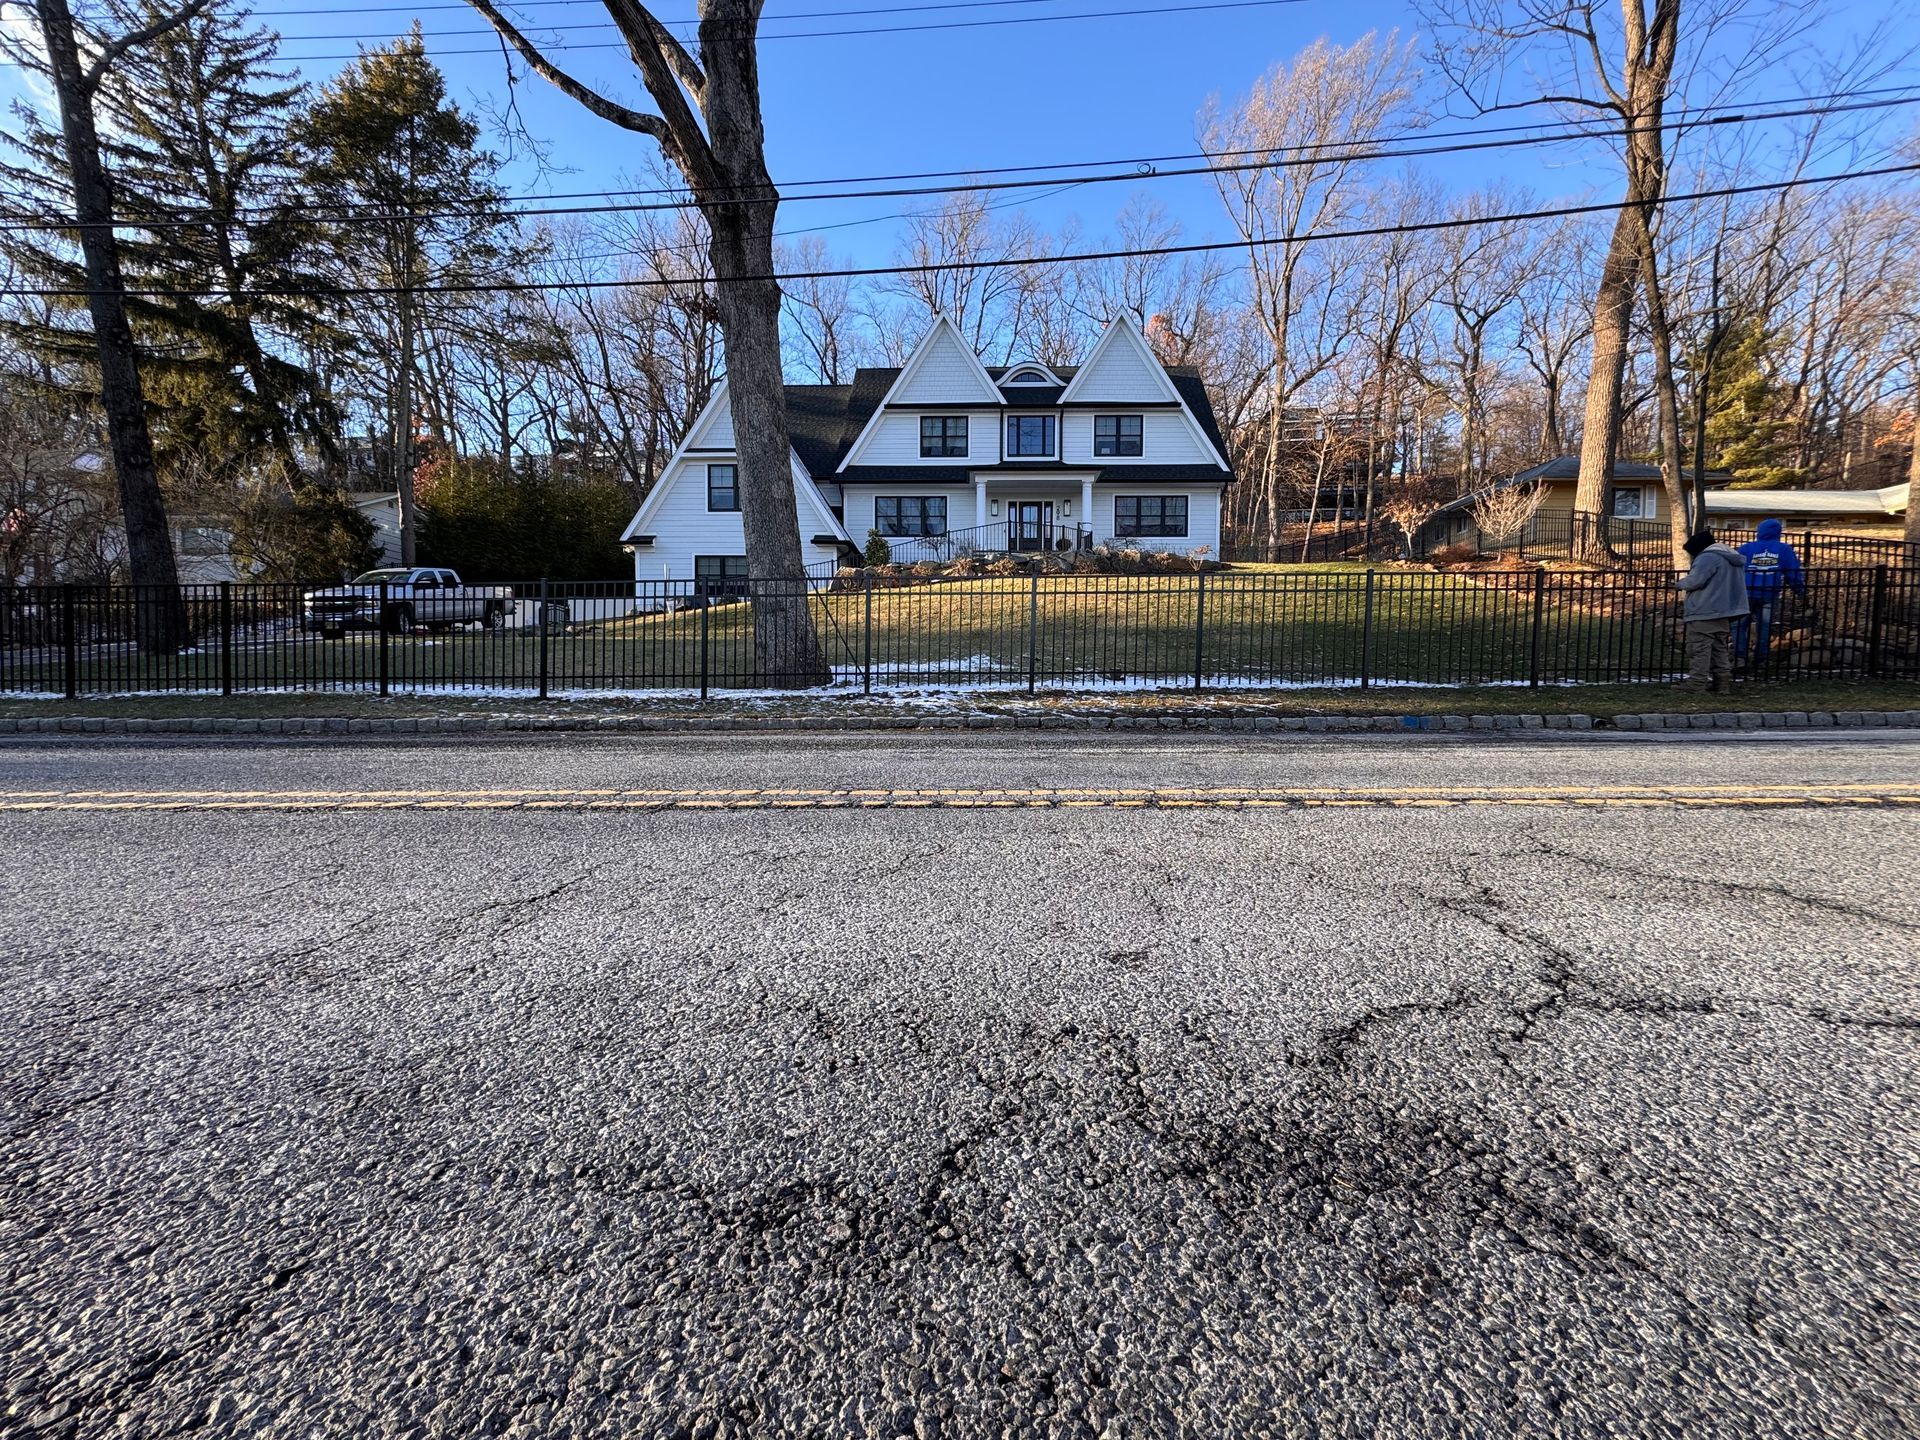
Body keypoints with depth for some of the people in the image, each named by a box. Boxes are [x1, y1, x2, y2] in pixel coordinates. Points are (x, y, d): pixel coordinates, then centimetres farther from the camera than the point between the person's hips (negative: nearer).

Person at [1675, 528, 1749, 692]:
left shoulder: (1707, 557, -12)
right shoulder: (1733, 558, 20)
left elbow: (1695, 580, -21)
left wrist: (1681, 582, -1)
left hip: (1704, 615, -10)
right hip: (1724, 614, 10)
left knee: (1699, 653, -7)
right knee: (1721, 652, 13)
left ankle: (1697, 688, -8)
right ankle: (1722, 686, 15)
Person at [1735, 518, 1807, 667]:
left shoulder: (1747, 548, 4)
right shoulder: (1784, 549, 7)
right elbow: (1794, 573, 8)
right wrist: (1802, 592, 16)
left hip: (1747, 594, -1)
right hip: (1770, 596, 2)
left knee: (1739, 625, 5)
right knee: (1764, 627, 11)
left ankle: (1739, 657, -6)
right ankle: (1760, 659, 12)